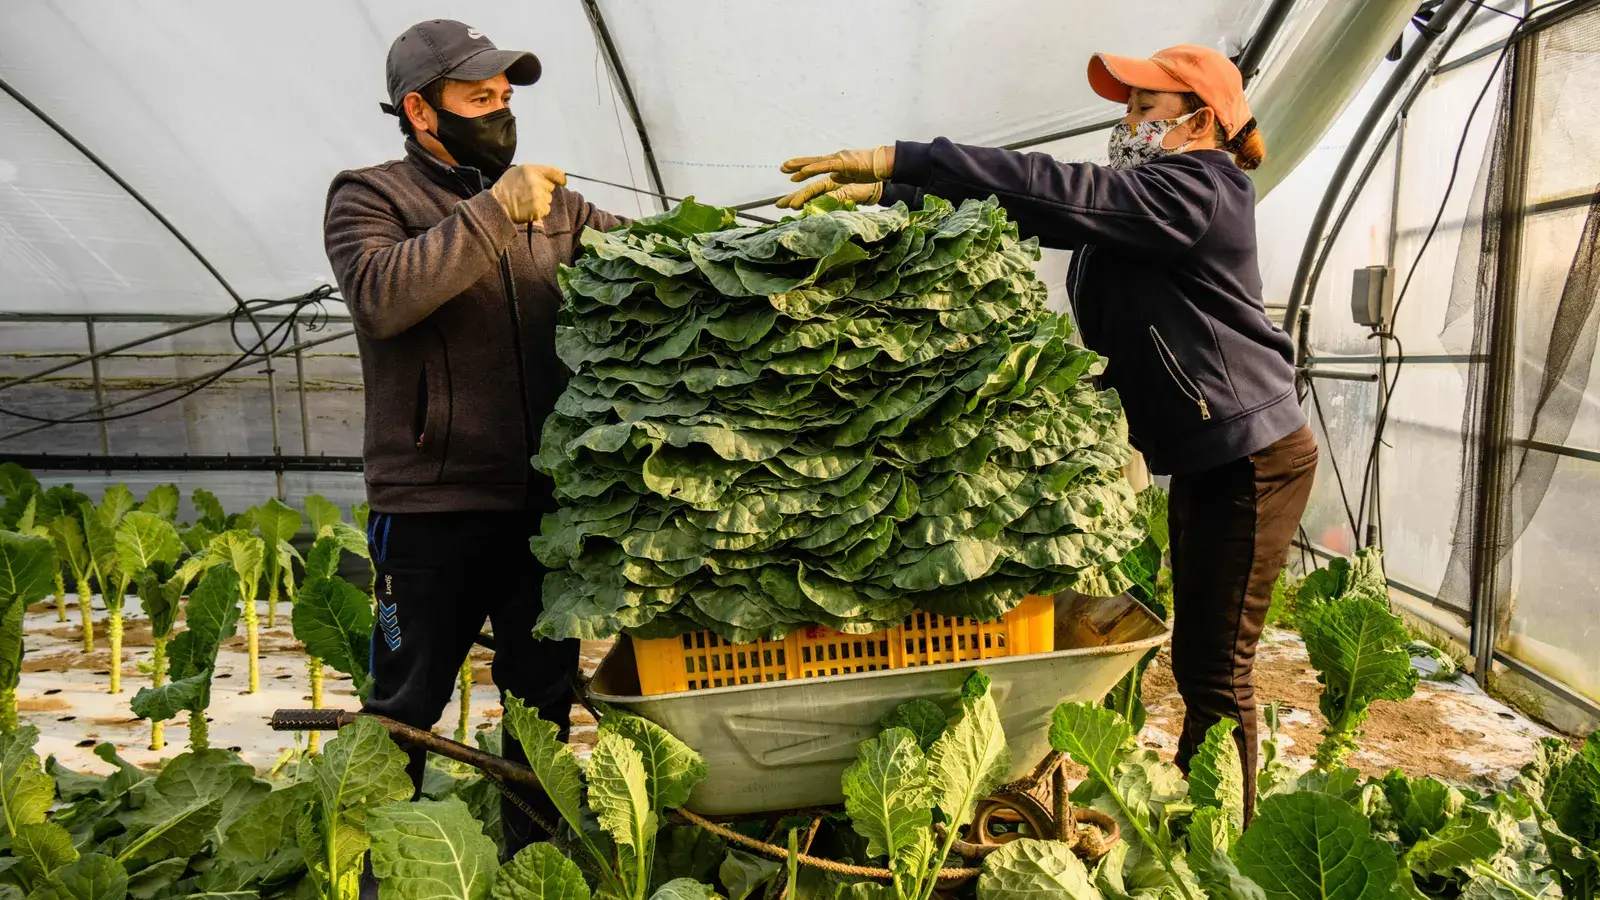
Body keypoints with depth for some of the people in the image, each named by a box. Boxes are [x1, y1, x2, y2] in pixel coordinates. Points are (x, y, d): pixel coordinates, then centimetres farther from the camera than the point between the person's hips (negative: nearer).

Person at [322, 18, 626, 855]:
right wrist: (493, 211, -21)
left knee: (544, 694, 15)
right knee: (406, 703, 7)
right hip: (432, 503, -5)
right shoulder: (369, 198, -1)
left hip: (544, 498, 5)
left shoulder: (549, 204, 14)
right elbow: (381, 295, -20)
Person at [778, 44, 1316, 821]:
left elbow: (1055, 191, -25)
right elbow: (1033, 209, 7)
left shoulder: (1198, 191, -13)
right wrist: (884, 193, -3)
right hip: (1205, 459, 10)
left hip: (1252, 456, -10)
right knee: (1198, 660, 15)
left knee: (1215, 669, -3)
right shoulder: (1141, 200, 16)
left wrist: (898, 160, -27)